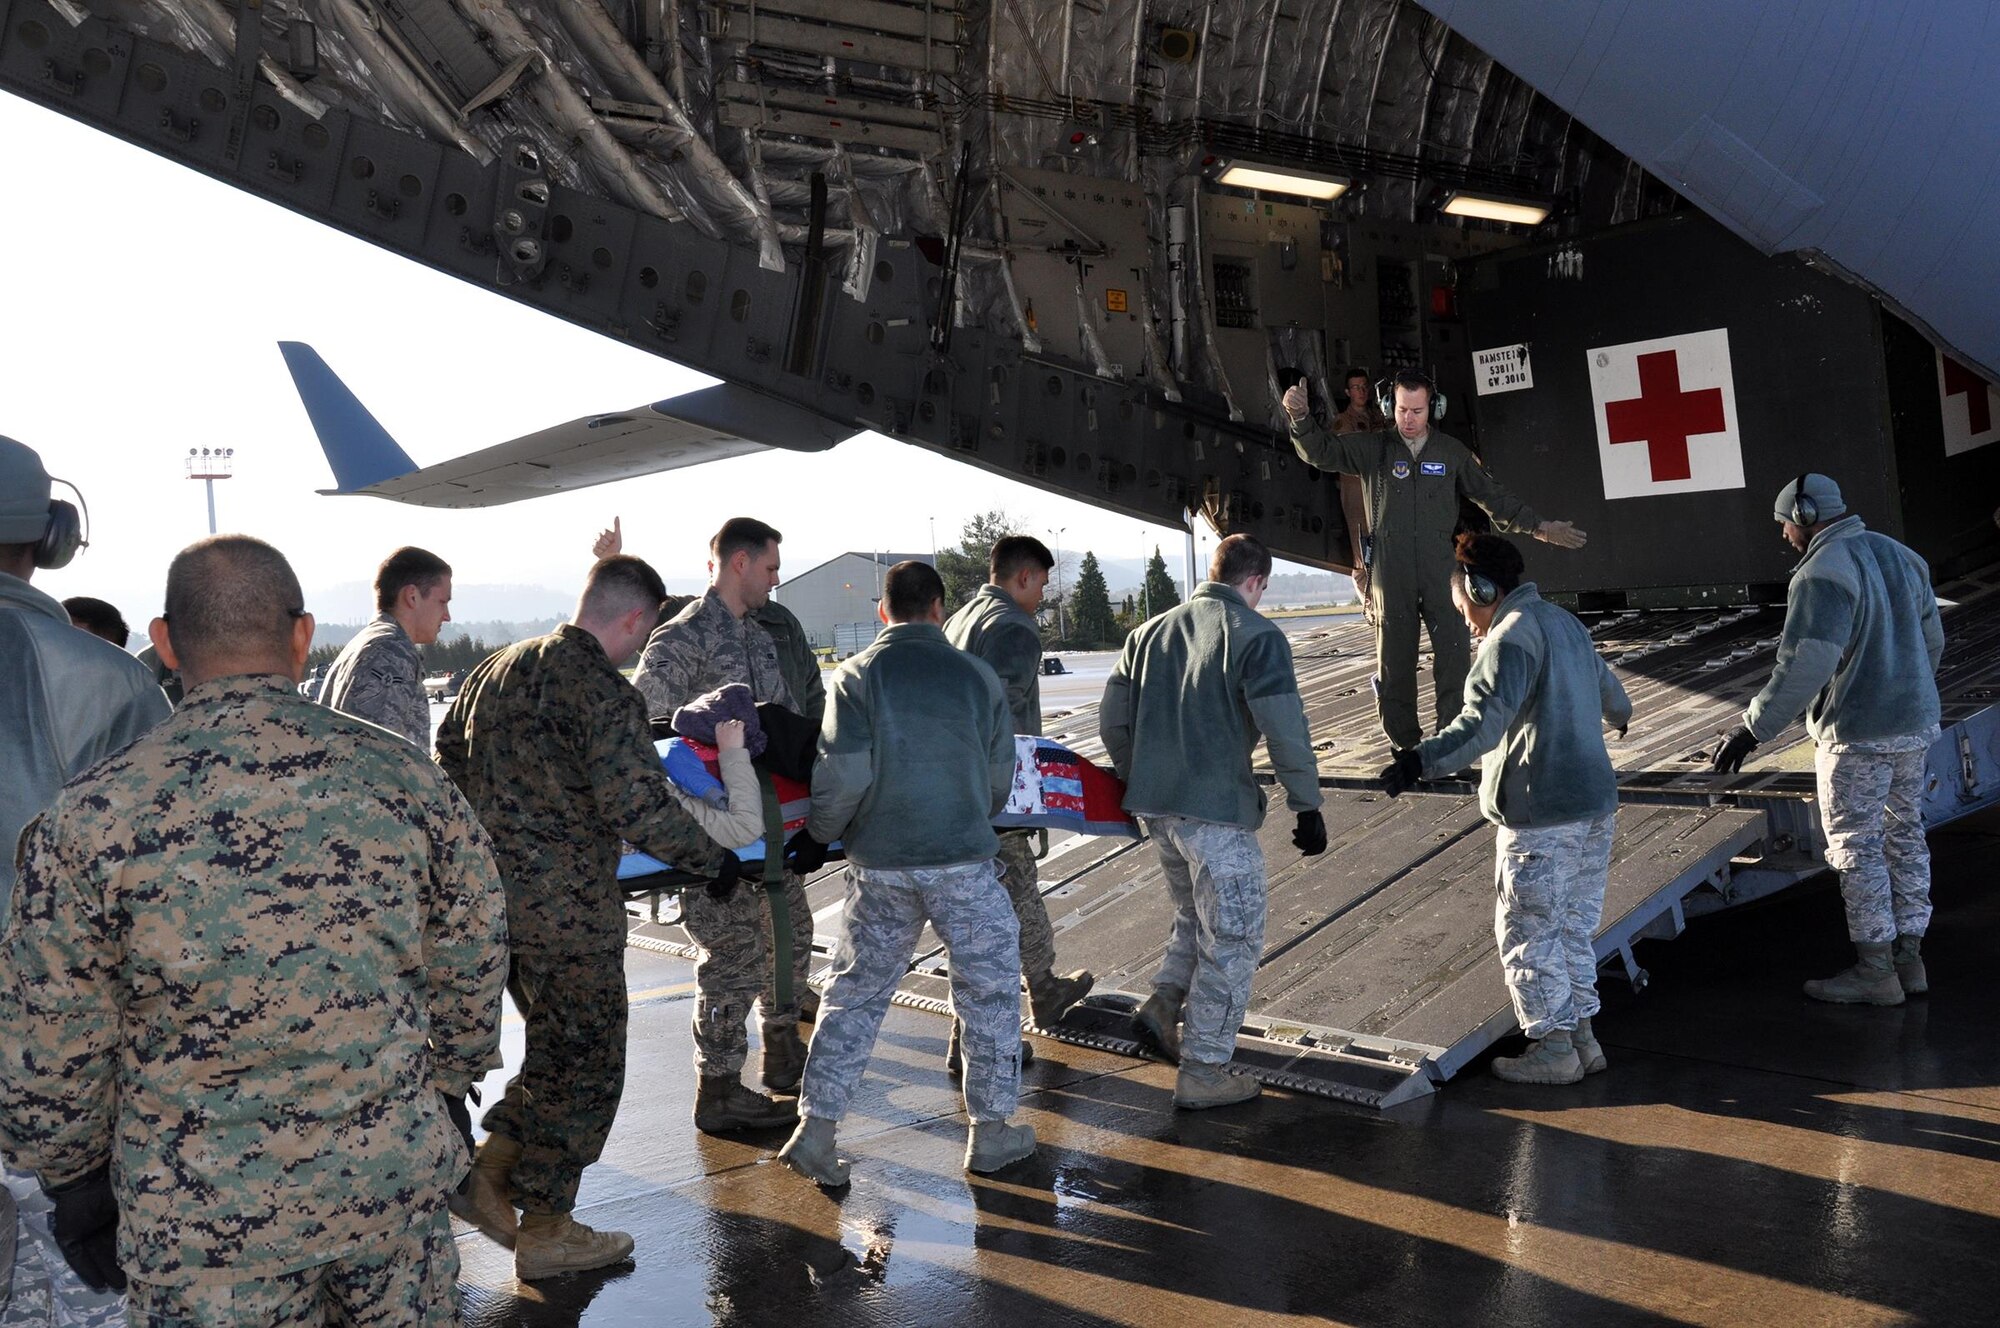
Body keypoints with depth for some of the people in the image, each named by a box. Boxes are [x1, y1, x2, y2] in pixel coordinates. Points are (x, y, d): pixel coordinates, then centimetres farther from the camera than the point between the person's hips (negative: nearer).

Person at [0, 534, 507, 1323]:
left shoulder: (93, 816, -12)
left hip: (205, 1220, -1)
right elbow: (472, 972, 2)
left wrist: (75, 1178, 10)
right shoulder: (405, 779, -7)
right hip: (397, 1181, 2)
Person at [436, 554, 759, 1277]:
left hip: (491, 891, 8)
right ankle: (546, 1233, 15)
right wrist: (714, 858, -7)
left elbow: (449, 749, 23)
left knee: (560, 1044, 23)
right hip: (564, 906, -8)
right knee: (582, 1061, 6)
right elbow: (640, 805, -21)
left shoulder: (499, 666, 9)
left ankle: (490, 1174, 21)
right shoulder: (602, 691, -18)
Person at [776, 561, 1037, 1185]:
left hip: (879, 865, 1)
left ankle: (815, 1132, 12)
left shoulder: (858, 676, -2)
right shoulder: (978, 676, 3)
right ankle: (991, 1132, 20)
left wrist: (819, 835, 6)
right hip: (964, 863, -1)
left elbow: (843, 775, -10)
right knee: (990, 993, 13)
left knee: (855, 995, 12)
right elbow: (1000, 781, 8)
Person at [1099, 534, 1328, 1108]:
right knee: (1233, 939, 5)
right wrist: (1307, 807, -6)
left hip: (1156, 809, 7)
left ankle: (1165, 1002, 10)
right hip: (1218, 811, -7)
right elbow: (1286, 730, -14)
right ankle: (1203, 1072, 8)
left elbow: (1112, 719, 14)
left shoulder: (1152, 631, 12)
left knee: (1195, 915, 27)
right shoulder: (1255, 635, -8)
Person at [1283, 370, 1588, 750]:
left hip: (1440, 566, 1)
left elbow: (1492, 497, 14)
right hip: (1390, 571, -1)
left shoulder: (1451, 452, 9)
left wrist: (1539, 527, 11)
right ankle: (1405, 743, 15)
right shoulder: (1372, 448, 5)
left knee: (1454, 652, -7)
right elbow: (1322, 450, -5)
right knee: (1395, 658, 4)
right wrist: (1300, 418, -24)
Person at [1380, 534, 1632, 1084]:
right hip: (1595, 805, 10)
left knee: (1528, 933, 2)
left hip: (1540, 816, -10)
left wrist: (1424, 759, -40)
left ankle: (1553, 1048, 8)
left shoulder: (1512, 635, -15)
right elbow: (1608, 688, 33)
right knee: (1575, 926, 19)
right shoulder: (1564, 622, 15)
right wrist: (1617, 714, 56)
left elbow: (1485, 719, -30)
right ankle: (1581, 1033, 27)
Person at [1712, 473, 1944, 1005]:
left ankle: (1875, 971, 7)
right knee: (1905, 837, 15)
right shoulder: (1899, 556, 9)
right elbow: (1932, 641, 17)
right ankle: (1909, 958, 23)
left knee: (1856, 849, 1)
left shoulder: (1822, 574, -19)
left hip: (1856, 736, -9)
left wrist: (1752, 730, -24)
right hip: (1917, 726, 9)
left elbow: (1804, 665, -27)